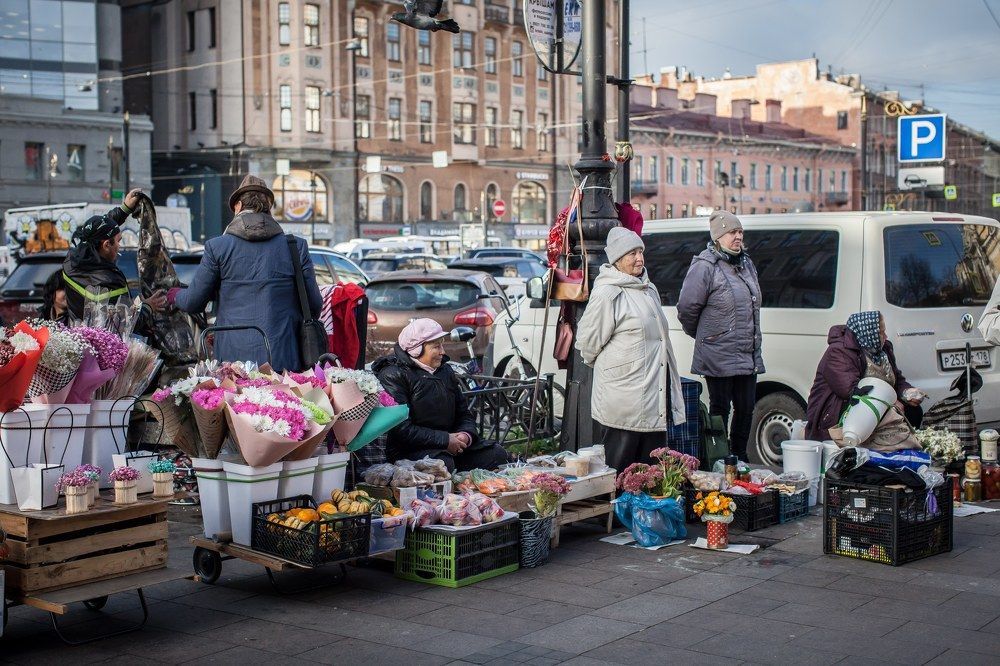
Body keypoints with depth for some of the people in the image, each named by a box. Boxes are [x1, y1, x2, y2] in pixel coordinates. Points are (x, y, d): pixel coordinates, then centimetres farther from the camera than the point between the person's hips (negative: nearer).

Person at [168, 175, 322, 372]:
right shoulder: (297, 246, 3)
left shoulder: (217, 247, 1)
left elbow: (193, 302, 7)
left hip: (233, 358, 0)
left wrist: (173, 294, 31)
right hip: (283, 360, 1)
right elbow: (314, 306, 8)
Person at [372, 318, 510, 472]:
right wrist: (445, 440, -19)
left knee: (497, 454, -8)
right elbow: (401, 428, -19)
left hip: (451, 445, 8)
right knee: (442, 464, -38)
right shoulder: (393, 375, -9)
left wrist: (466, 434, -3)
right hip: (410, 450, -7)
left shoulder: (445, 371, 18)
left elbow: (464, 413, 22)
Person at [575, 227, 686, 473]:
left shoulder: (649, 290, 14)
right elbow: (588, 340, -8)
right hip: (625, 396, -8)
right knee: (619, 464, -2)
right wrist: (607, 364, 6)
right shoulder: (607, 293, -14)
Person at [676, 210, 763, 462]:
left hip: (749, 356, 7)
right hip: (719, 357, -7)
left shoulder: (746, 264, 15)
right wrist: (701, 335, 4)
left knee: (746, 408, 12)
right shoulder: (705, 267, -12)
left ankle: (739, 458, 25)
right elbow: (687, 307, -11)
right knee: (720, 410, 0)